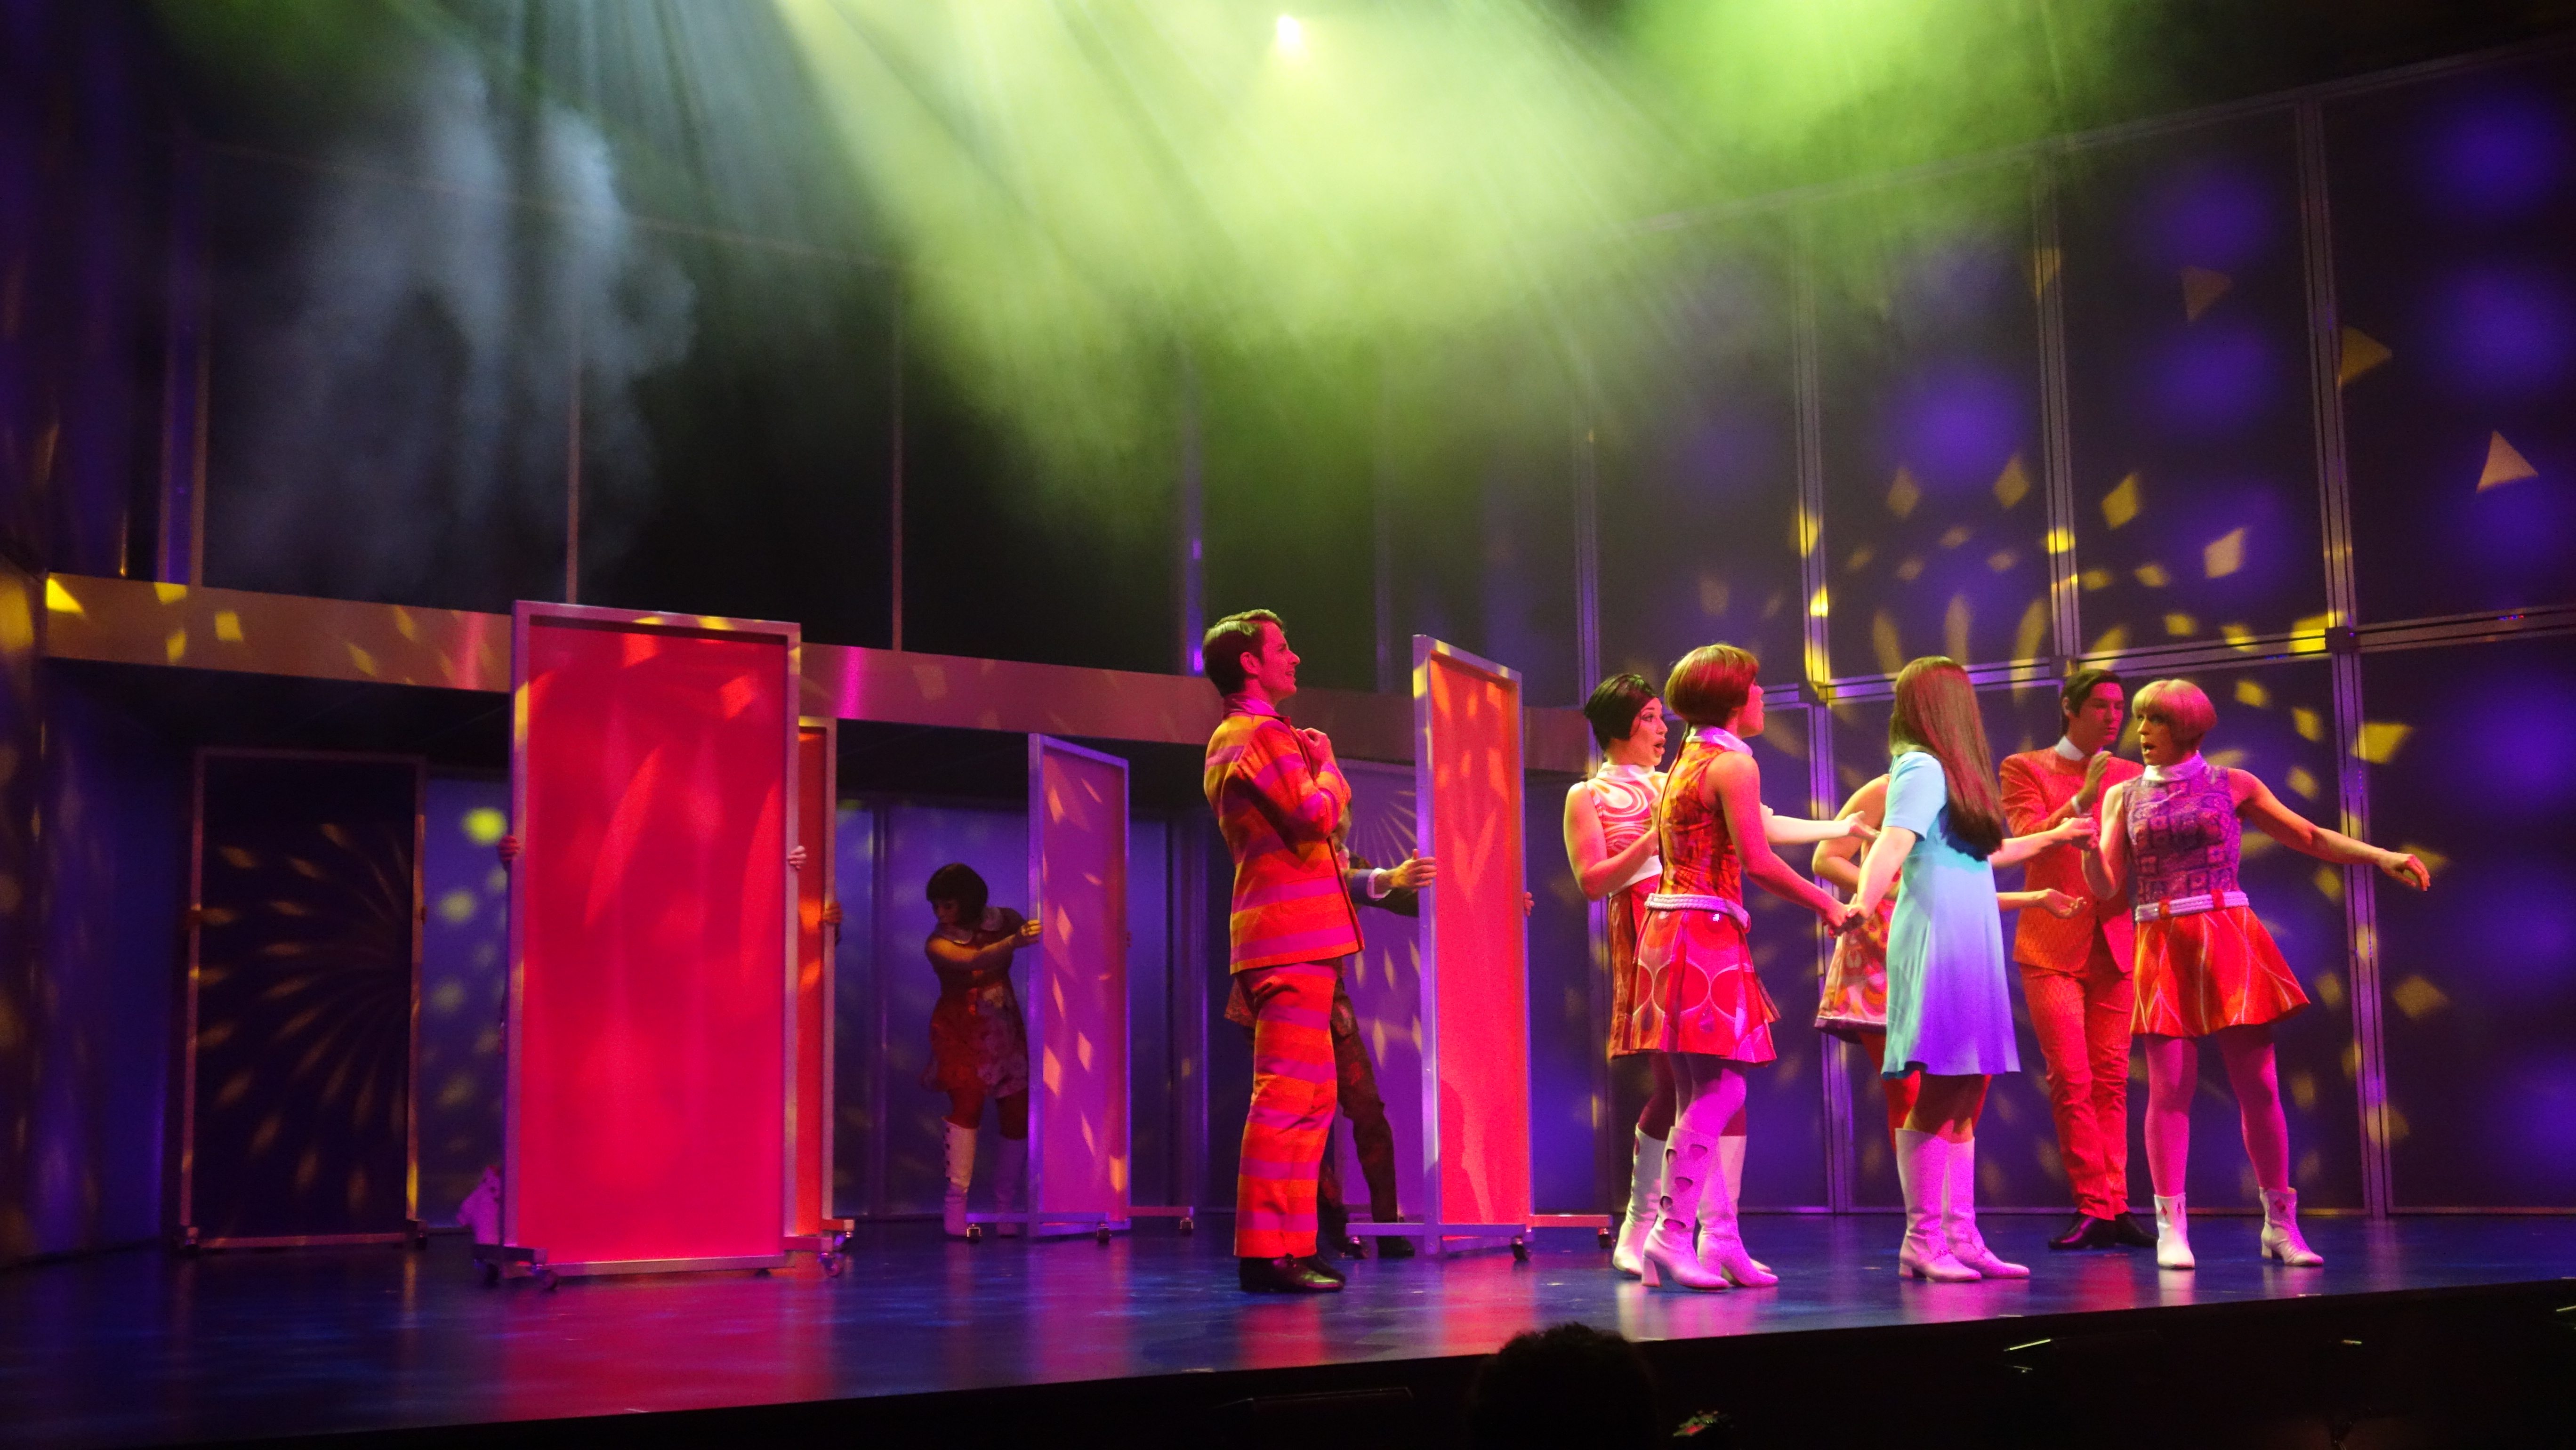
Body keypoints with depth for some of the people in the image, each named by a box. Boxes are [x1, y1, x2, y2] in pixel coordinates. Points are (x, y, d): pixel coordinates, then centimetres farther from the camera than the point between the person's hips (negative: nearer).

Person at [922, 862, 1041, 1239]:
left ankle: (1005, 1203, 9)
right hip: (960, 1033, -3)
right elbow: (973, 960, -27)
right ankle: (956, 1199, -15)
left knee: (1018, 1116, -2)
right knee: (967, 1100, -21)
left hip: (1005, 1030, 3)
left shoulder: (1003, 920, 2)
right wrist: (1014, 943, -44)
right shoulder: (938, 943, -9)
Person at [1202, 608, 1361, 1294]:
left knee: (1310, 1094, 13)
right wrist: (1324, 764, -1)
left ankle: (1290, 1245, 15)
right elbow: (1319, 813, -19)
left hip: (1287, 939, 11)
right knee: (1289, 1095, -12)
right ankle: (1266, 1251, -13)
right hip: (1294, 935, -11)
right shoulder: (1262, 735, -10)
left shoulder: (1233, 740, 23)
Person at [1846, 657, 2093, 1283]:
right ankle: (1923, 1242, -2)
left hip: (1968, 949, 9)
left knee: (1965, 1100, 8)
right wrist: (1863, 904, -41)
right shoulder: (1924, 769, -10)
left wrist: (2053, 837, 44)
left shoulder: (1943, 770, 19)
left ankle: (1961, 1237, 11)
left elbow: (1981, 853, 30)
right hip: (1937, 947, -9)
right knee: (1937, 1098, -7)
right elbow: (1893, 843, -25)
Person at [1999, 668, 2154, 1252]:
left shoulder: (2130, 776, 13)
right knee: (2071, 1081, -7)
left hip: (2113, 946, 4)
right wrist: (2081, 800, -23)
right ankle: (2093, 1206, 0)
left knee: (2111, 1082, 4)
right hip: (2053, 946, -4)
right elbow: (2029, 841, -11)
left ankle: (2113, 1208, 7)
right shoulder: (2025, 769, 2)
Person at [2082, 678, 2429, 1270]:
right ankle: (2171, 1229, 2)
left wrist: (2380, 856, -6)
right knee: (2169, 1089, -4)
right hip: (2162, 950, 1)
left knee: (2258, 1085, 0)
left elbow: (2310, 837, 6)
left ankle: (2281, 1225, 10)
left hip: (2229, 943, -1)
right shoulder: (2124, 797, 11)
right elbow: (2105, 885, 4)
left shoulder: (2230, 785, 7)